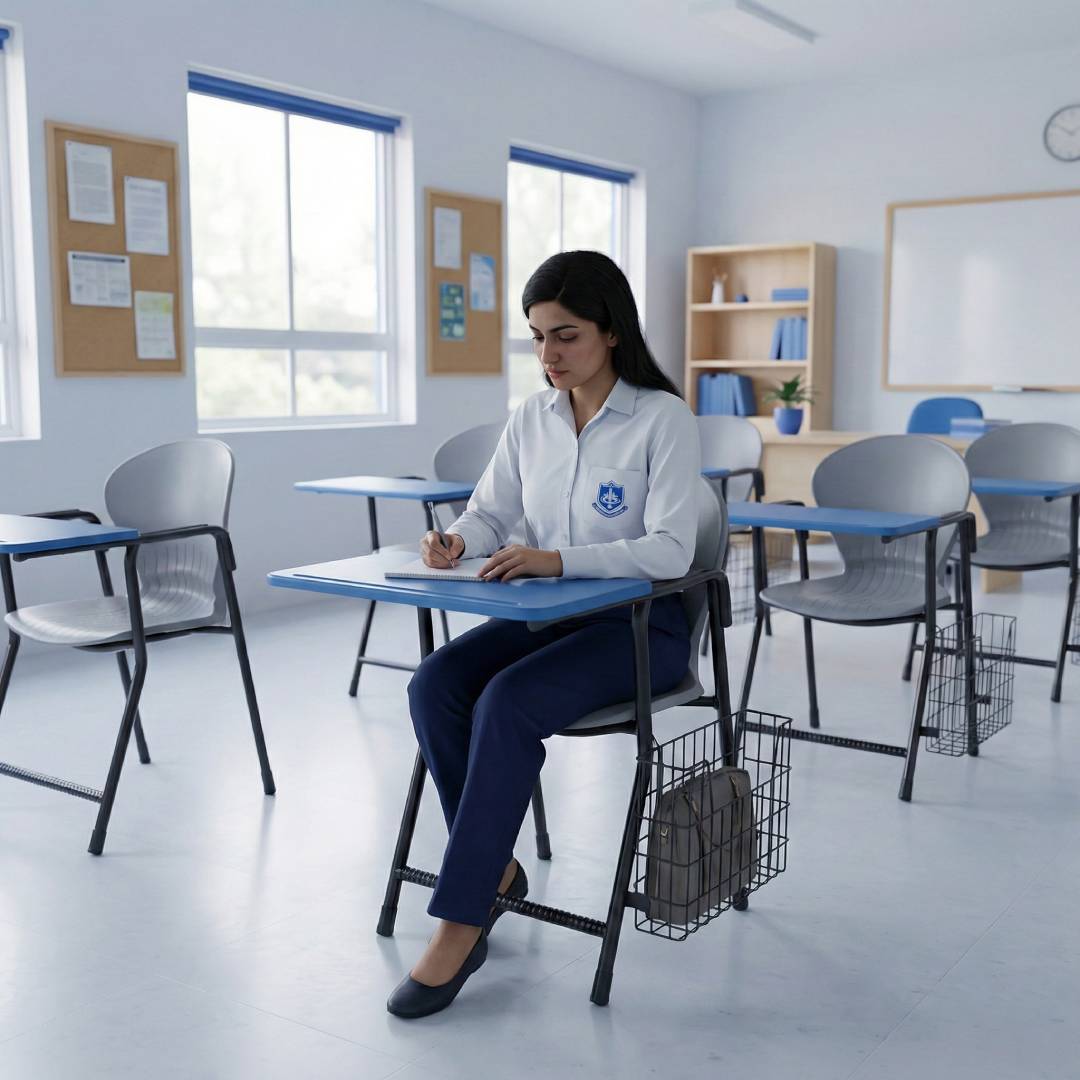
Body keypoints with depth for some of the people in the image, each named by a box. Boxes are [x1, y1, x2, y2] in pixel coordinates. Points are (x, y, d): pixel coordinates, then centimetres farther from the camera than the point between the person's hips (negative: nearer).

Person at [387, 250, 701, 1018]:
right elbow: (490, 514, 8)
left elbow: (670, 550, -20)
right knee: (435, 685, -22)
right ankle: (494, 869, -5)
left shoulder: (664, 419, -11)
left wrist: (557, 559, -30)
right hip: (546, 615, 6)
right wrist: (456, 541, -16)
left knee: (507, 702, -31)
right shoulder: (531, 419, 7)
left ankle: (460, 922, -21)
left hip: (642, 624, -6)